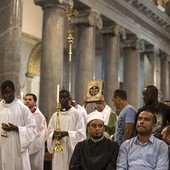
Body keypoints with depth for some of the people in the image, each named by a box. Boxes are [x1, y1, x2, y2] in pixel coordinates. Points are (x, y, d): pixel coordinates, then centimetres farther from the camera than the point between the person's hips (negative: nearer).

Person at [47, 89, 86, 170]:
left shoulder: (76, 113, -3)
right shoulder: (55, 115, 10)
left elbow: (81, 132, -8)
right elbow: (49, 133, 10)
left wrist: (67, 133, -19)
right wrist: (54, 135, -12)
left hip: (71, 149, -4)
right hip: (57, 150, 4)